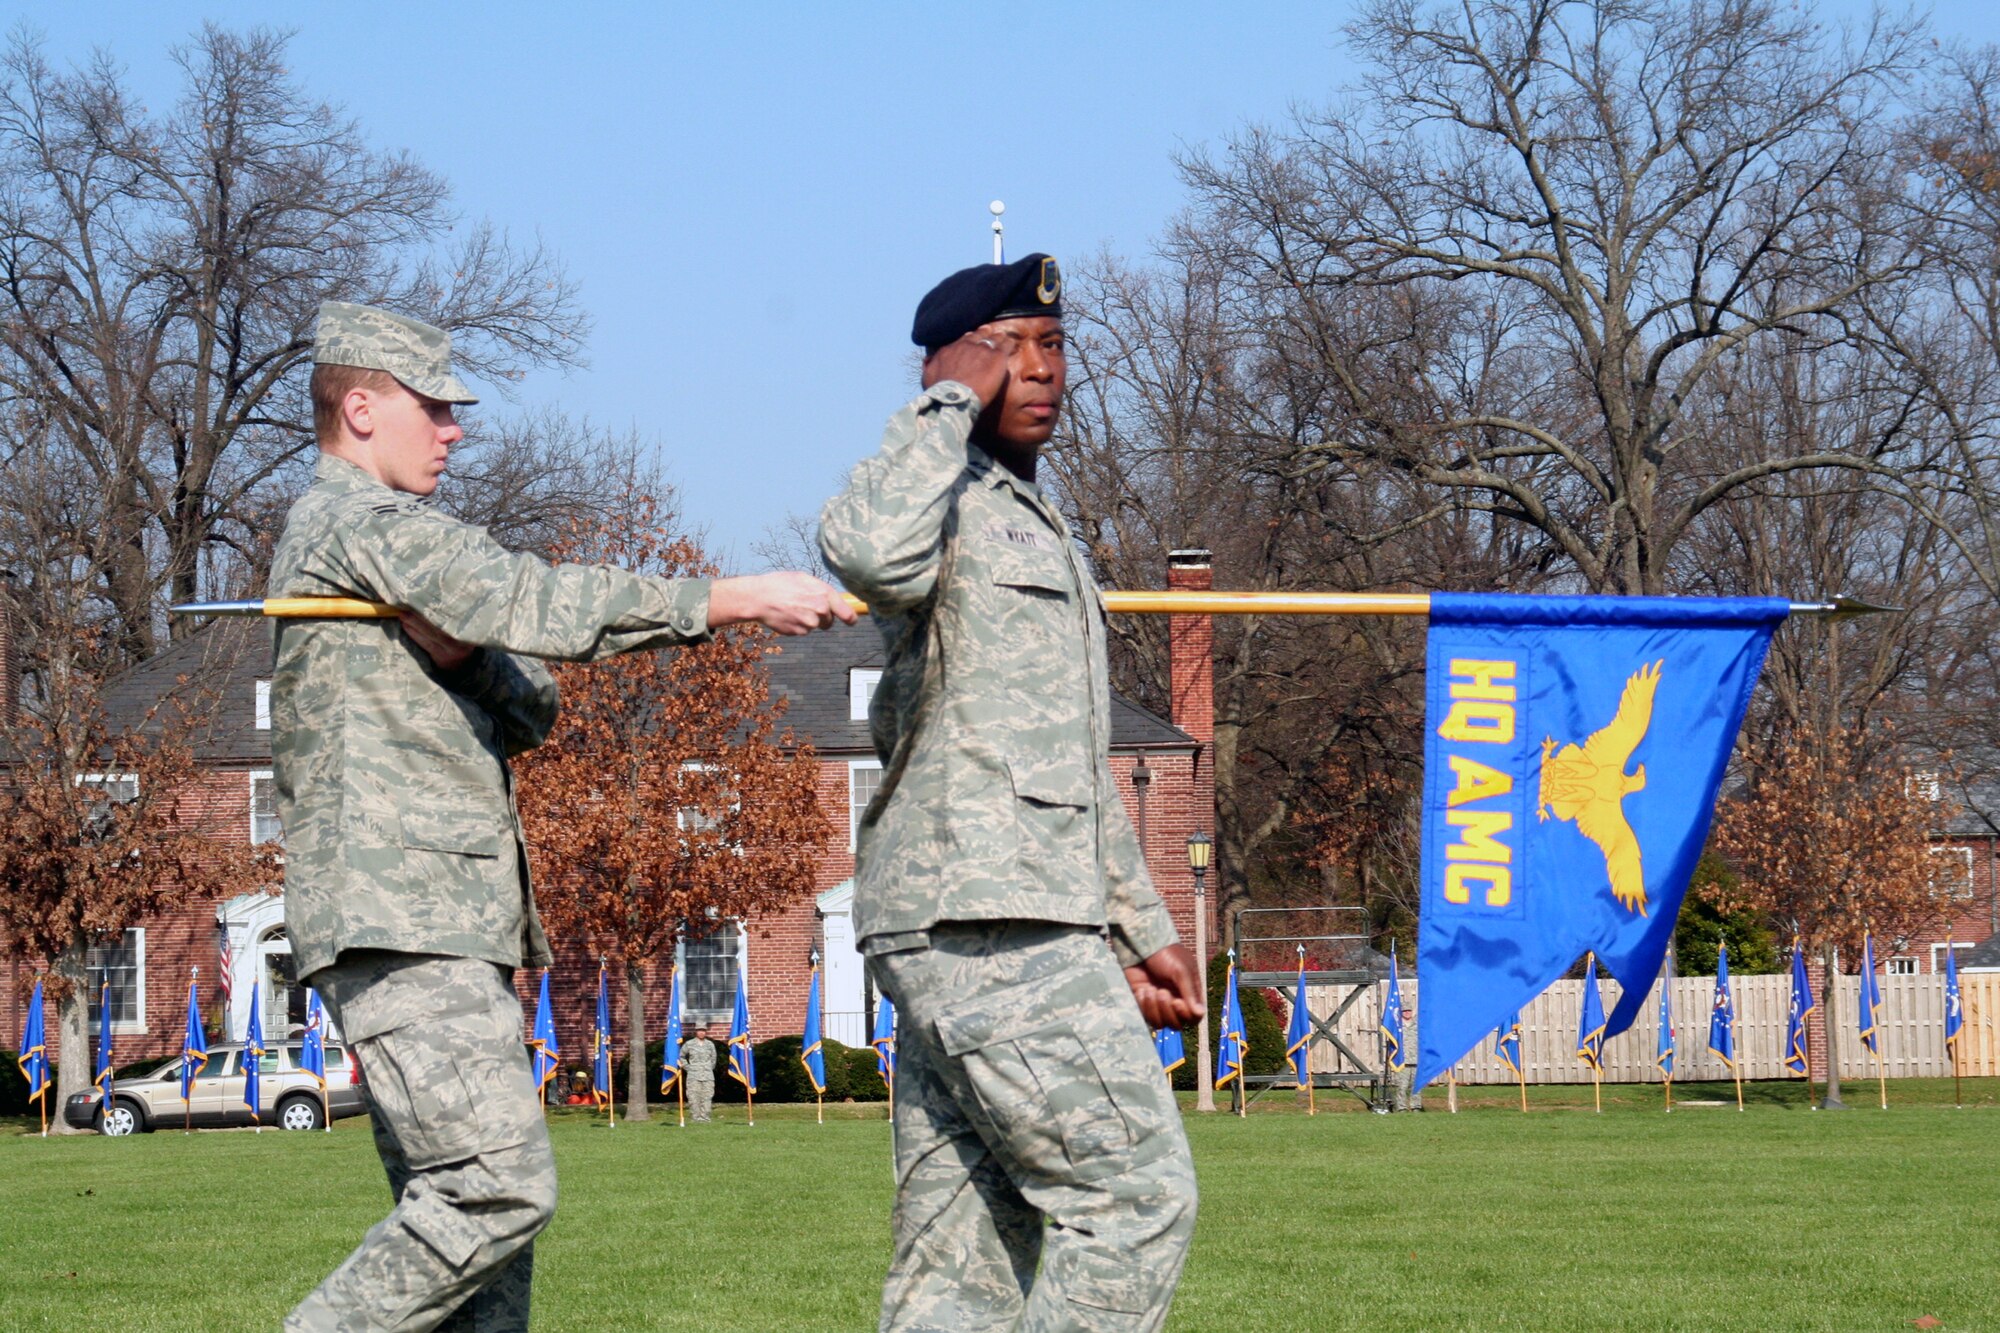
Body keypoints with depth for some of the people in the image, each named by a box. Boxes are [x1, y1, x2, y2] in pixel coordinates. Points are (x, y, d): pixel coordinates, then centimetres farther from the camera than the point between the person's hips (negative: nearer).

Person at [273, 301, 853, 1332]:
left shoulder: (366, 531, 27)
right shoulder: (357, 521, -5)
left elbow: (528, 713, 20)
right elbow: (532, 602, -17)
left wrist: (469, 648, -4)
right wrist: (735, 601, -16)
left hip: (448, 931, 11)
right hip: (394, 914, -11)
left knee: (458, 1198, 4)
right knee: (500, 1182, -17)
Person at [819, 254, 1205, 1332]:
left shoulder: (1038, 528, 27)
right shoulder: (937, 498, -4)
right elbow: (867, 551, -32)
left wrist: (1140, 930, 29)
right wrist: (951, 402, -17)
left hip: (1029, 920, 9)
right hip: (981, 918, -9)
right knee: (1138, 1198, -13)